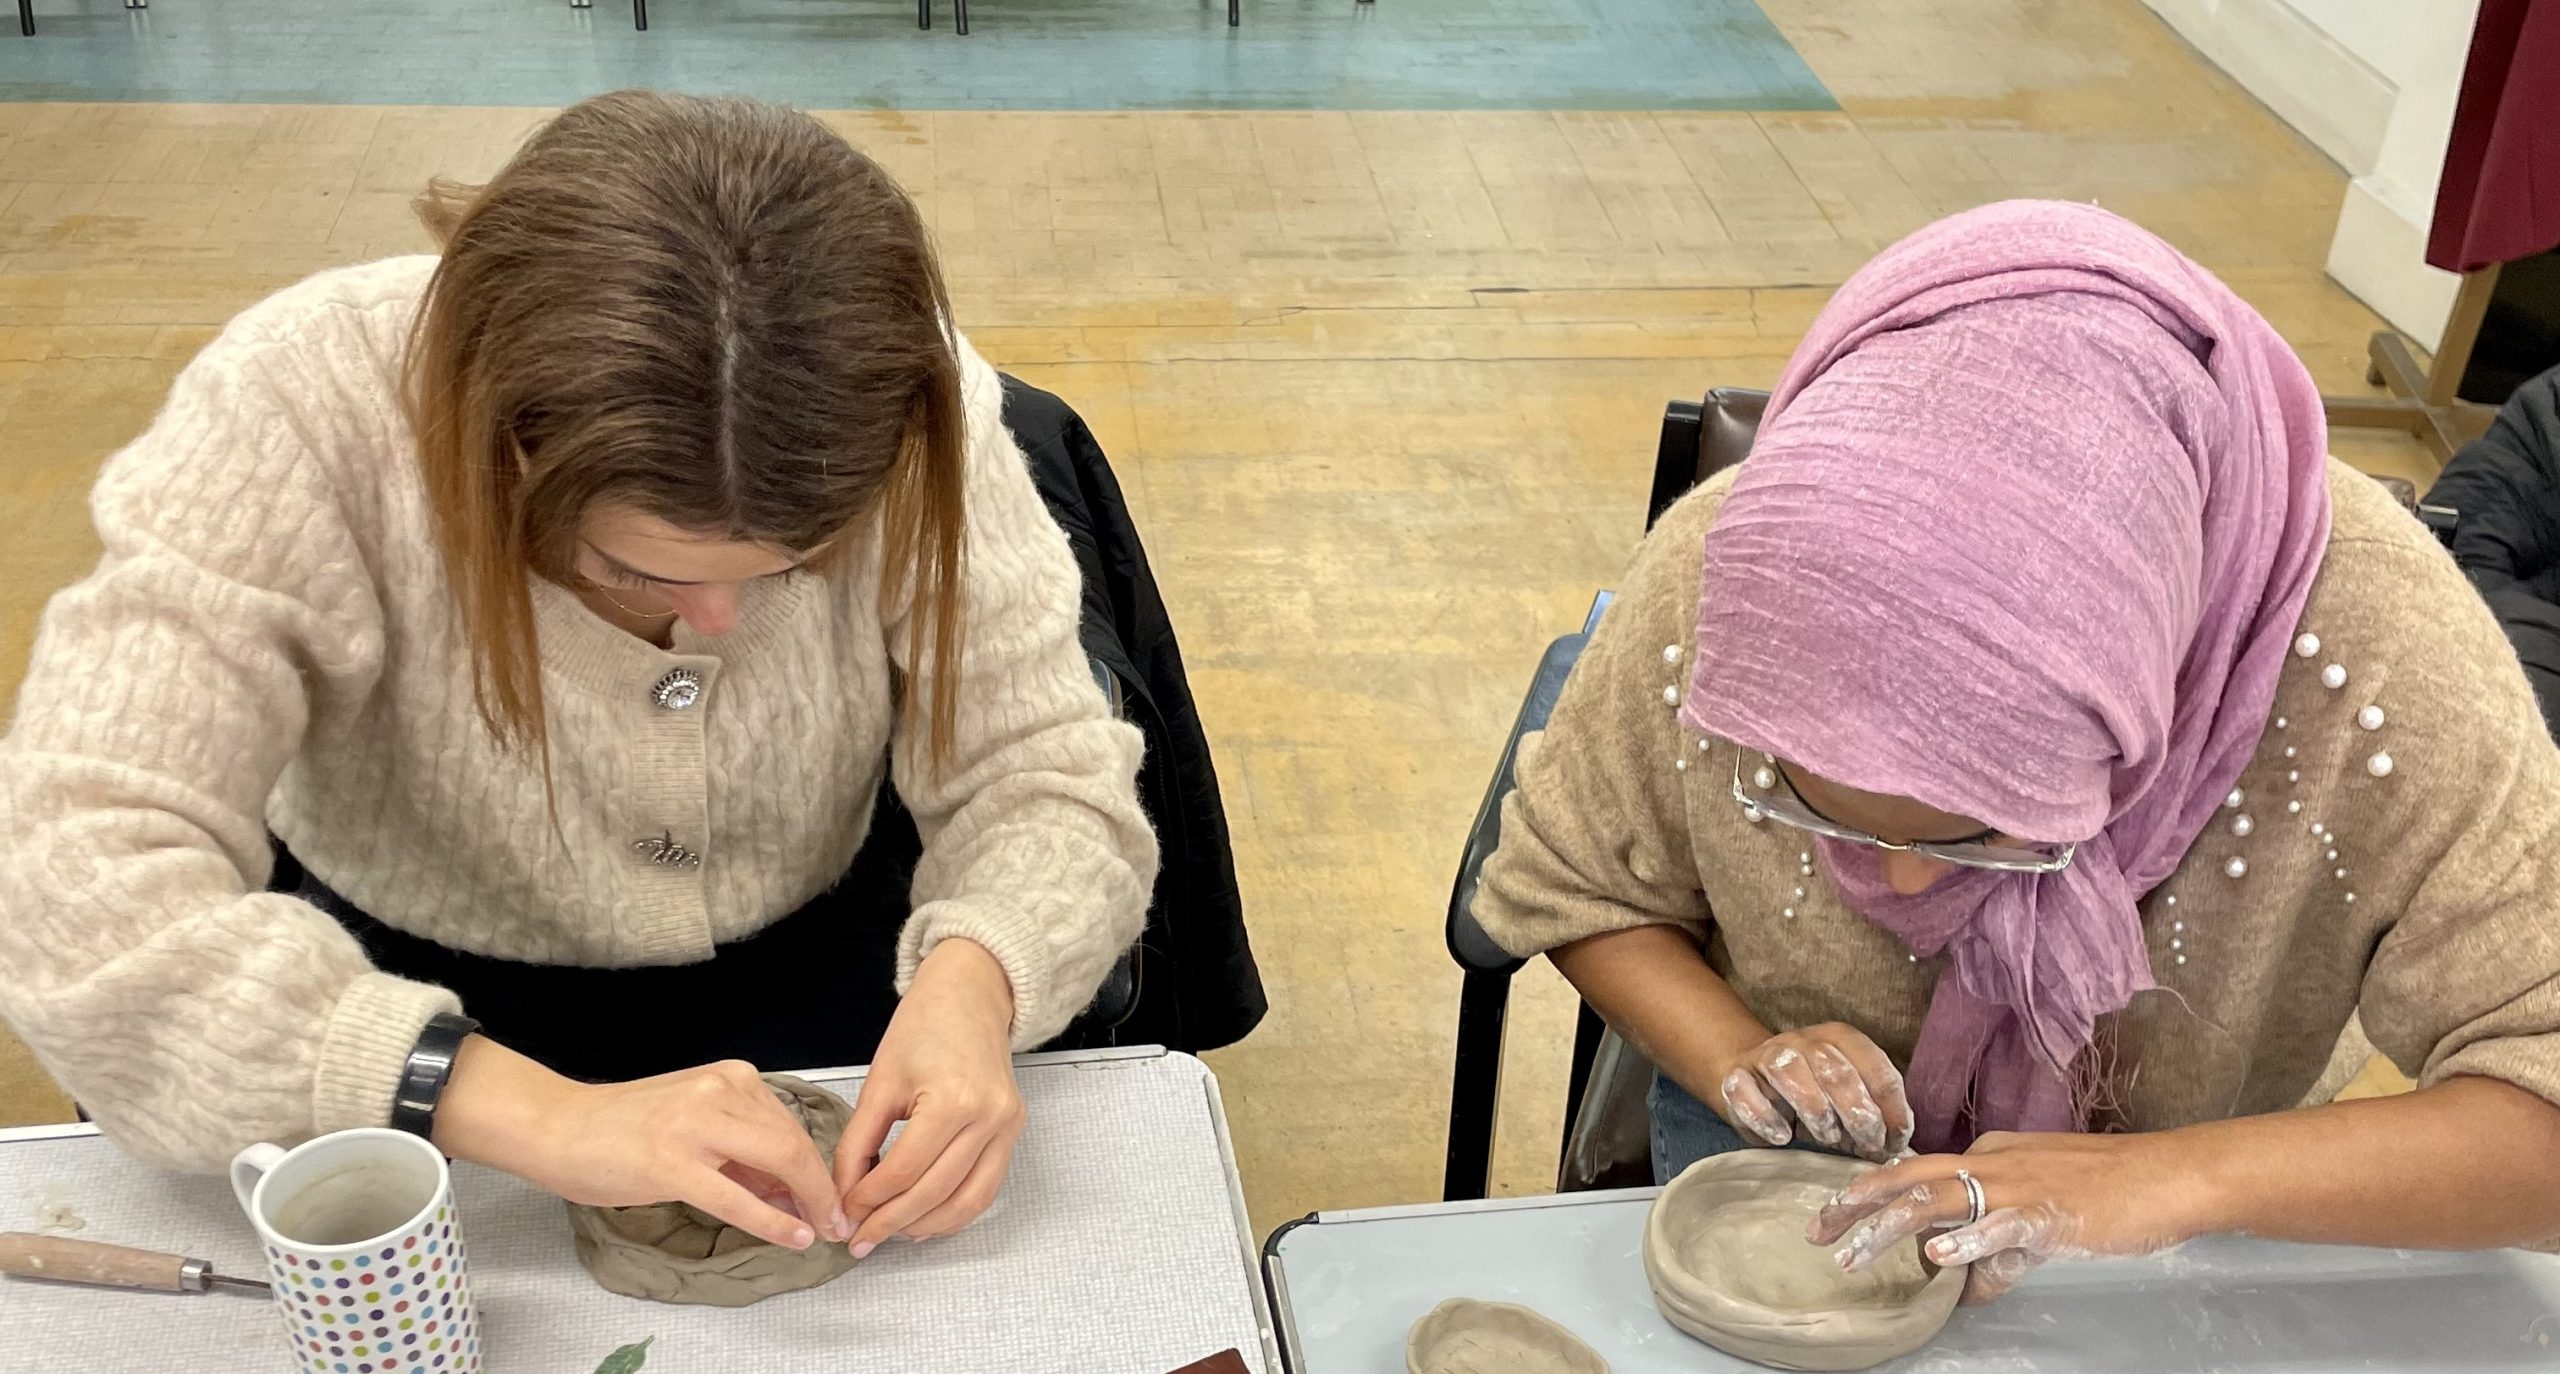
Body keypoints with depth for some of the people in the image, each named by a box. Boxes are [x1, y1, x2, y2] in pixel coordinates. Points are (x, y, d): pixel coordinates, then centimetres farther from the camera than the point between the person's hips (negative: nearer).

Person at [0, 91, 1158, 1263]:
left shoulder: (894, 405, -21)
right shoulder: (308, 408, -28)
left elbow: (1047, 778, -15)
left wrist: (973, 978, -38)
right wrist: (530, 1113, -46)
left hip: (792, 974, 3)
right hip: (417, 986, -2)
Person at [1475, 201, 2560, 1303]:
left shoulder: (2367, 639, -32)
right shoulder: (1718, 576, -27)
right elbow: (1568, 885, -9)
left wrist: (2183, 1175, -43)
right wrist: (1739, 1057, -26)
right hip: (1801, 1148, -1)